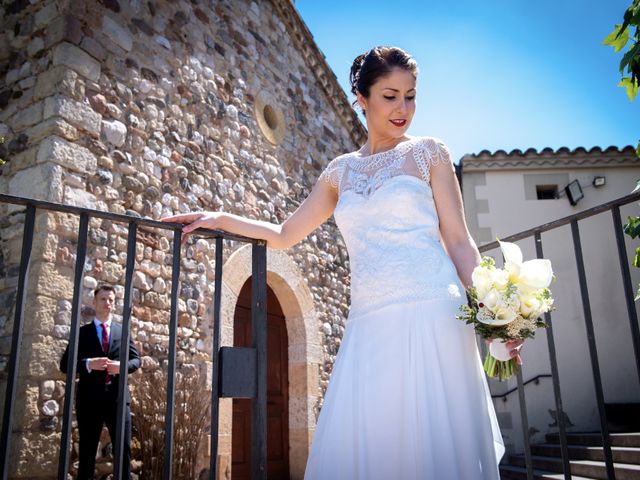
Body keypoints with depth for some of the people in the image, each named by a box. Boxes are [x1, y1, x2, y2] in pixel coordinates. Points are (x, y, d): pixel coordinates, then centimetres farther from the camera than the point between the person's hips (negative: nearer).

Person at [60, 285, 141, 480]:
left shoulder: (123, 331, 13)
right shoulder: (81, 332, 8)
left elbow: (136, 359, 10)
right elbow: (65, 364, 3)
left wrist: (122, 366, -12)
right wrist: (88, 364, -16)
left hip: (118, 397, 1)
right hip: (90, 398, -1)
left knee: (124, 449, 2)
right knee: (87, 451, 7)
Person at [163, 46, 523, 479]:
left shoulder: (428, 152, 8)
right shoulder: (340, 171, 17)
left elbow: (459, 241, 3)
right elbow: (284, 235, 24)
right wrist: (218, 219, 18)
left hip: (431, 314, -3)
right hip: (369, 325, 3)